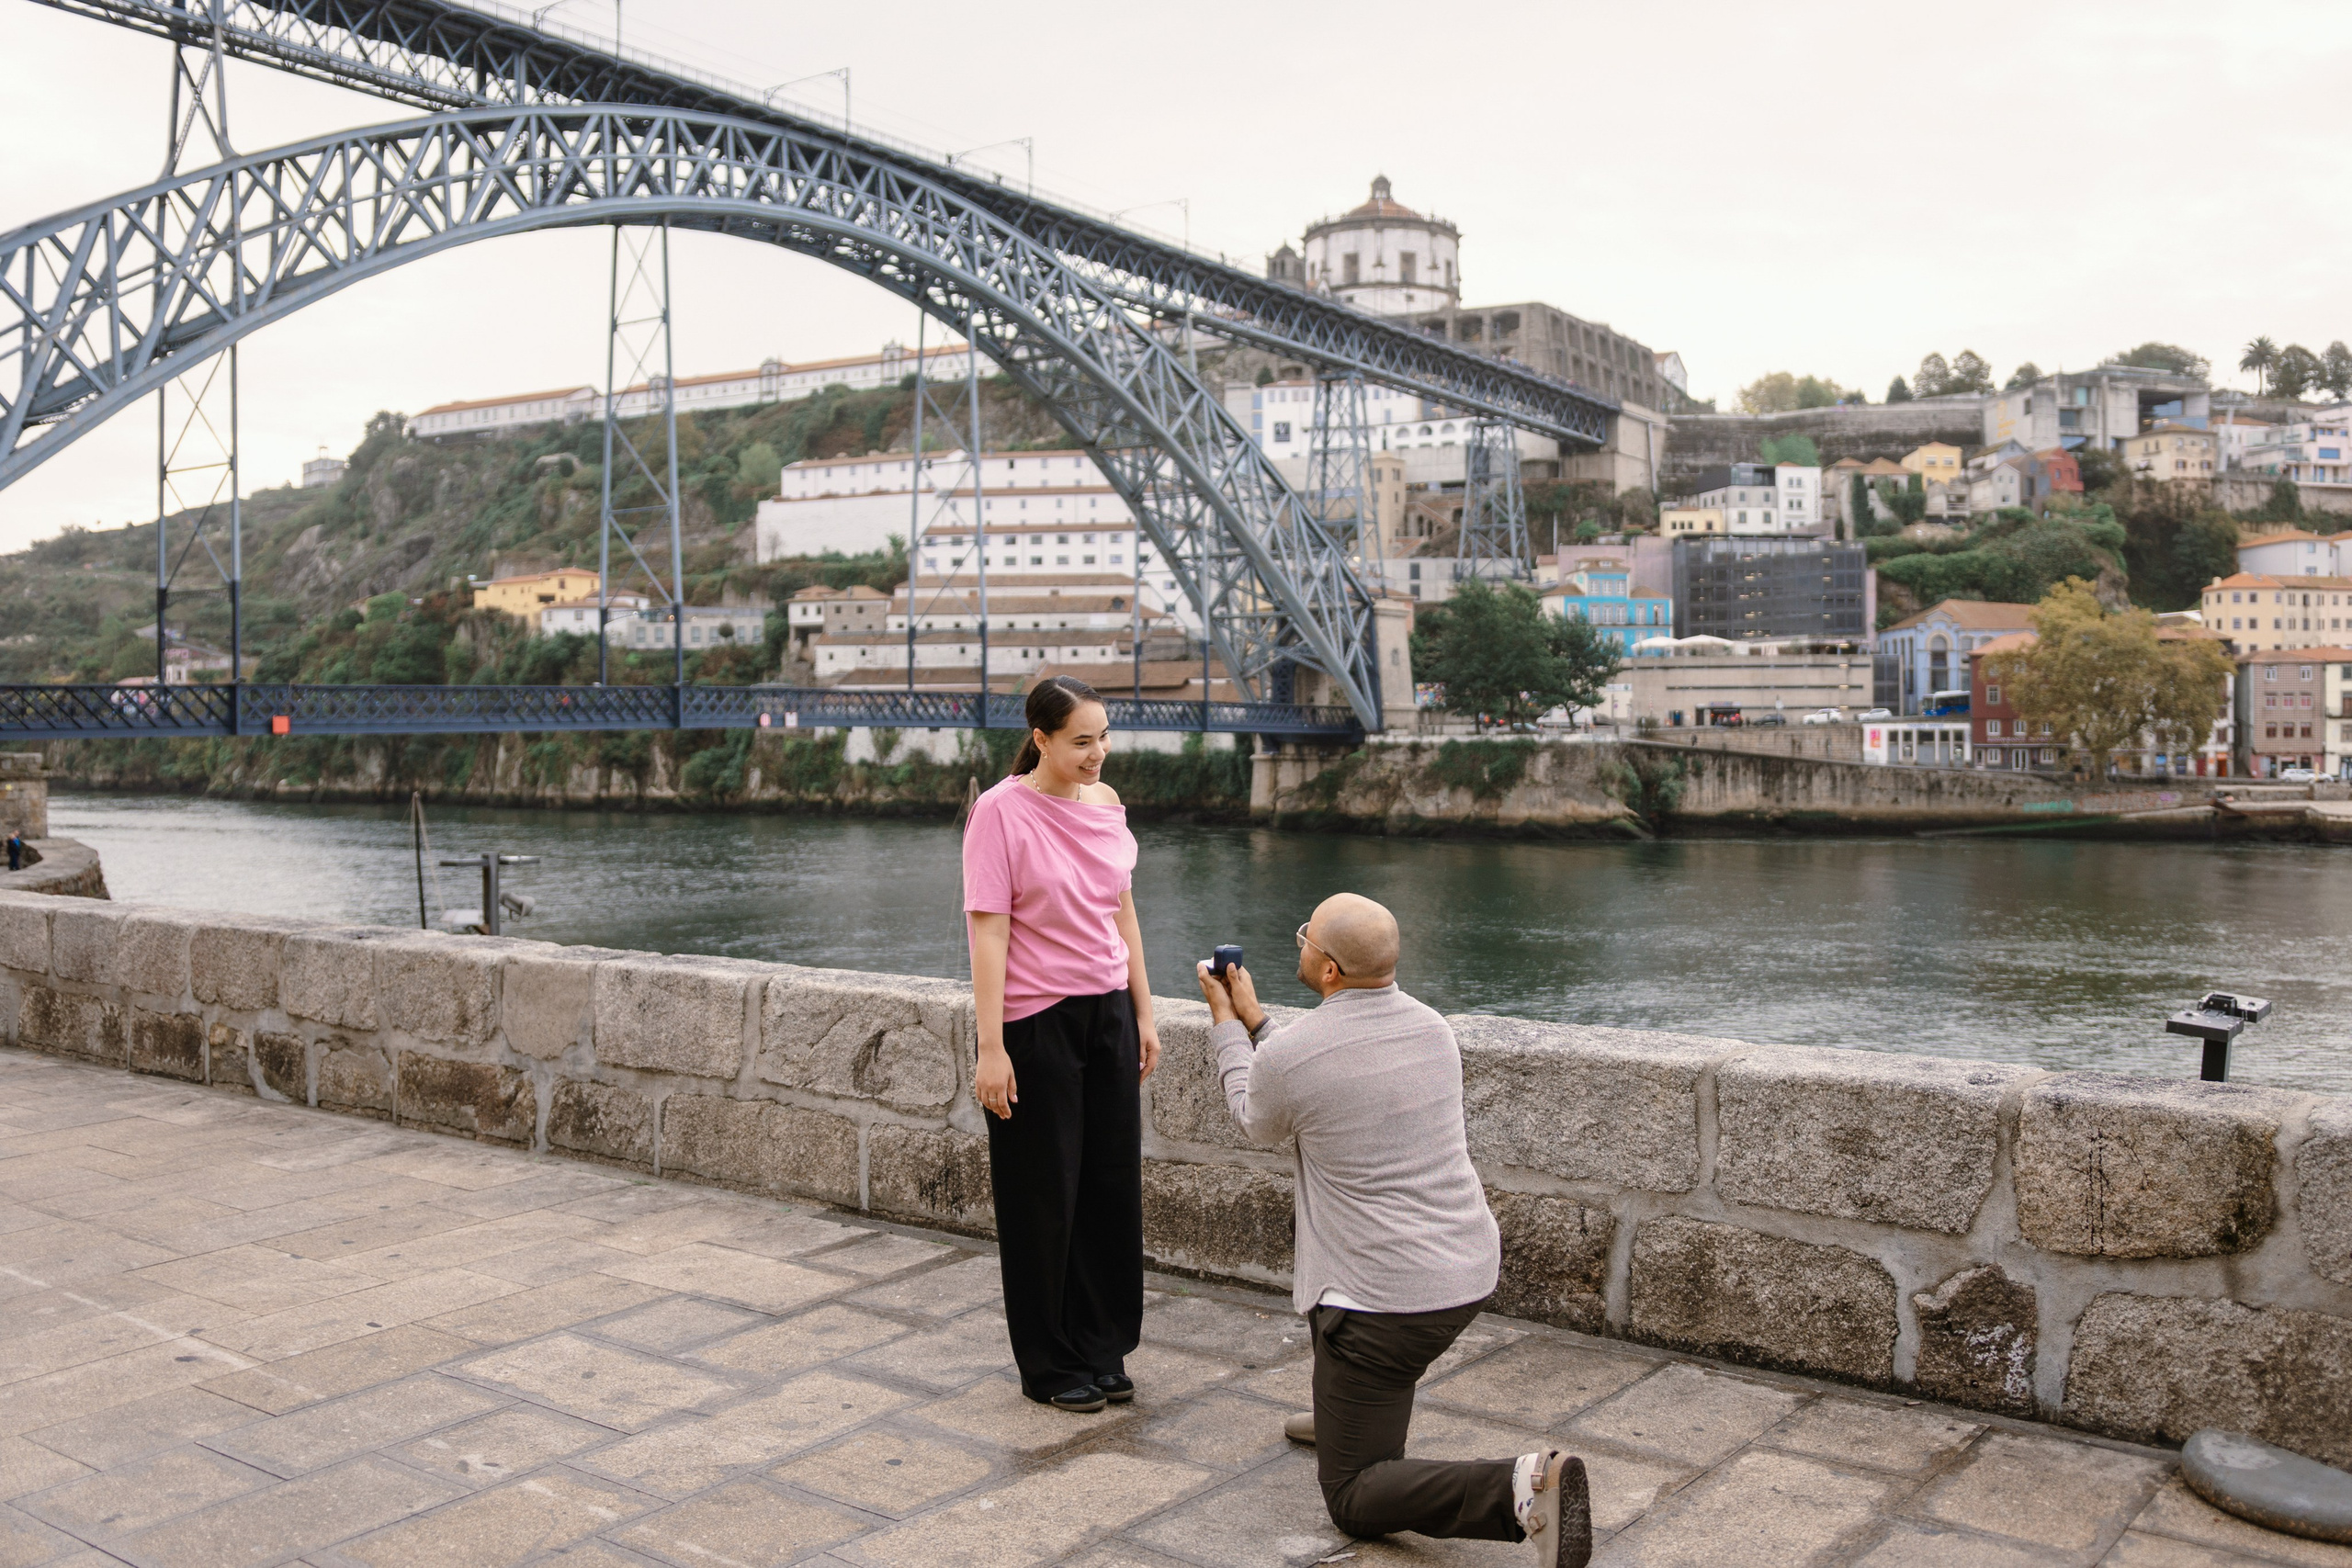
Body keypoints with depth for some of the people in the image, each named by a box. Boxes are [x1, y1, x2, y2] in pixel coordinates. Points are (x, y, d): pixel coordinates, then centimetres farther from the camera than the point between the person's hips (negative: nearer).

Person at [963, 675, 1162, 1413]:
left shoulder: (1105, 803, 5)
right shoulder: (1000, 811, -14)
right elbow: (988, 933, -15)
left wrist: (1144, 1015, 13)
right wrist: (990, 1048, -17)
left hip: (1108, 1013, 6)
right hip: (1036, 1023, -6)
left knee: (1112, 1183, 11)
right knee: (1044, 1197, 5)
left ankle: (1102, 1350, 29)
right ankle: (1051, 1367, 22)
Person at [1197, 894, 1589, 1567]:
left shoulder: (1287, 1054, -18)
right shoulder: (1433, 1030, 1)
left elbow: (1258, 1124, 8)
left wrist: (1226, 1022, 21)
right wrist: (1252, 1018, 29)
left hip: (1385, 1303, -8)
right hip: (1471, 1274, 8)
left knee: (1354, 1501, 5)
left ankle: (1519, 1489, -19)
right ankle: (1352, 1416, 44)